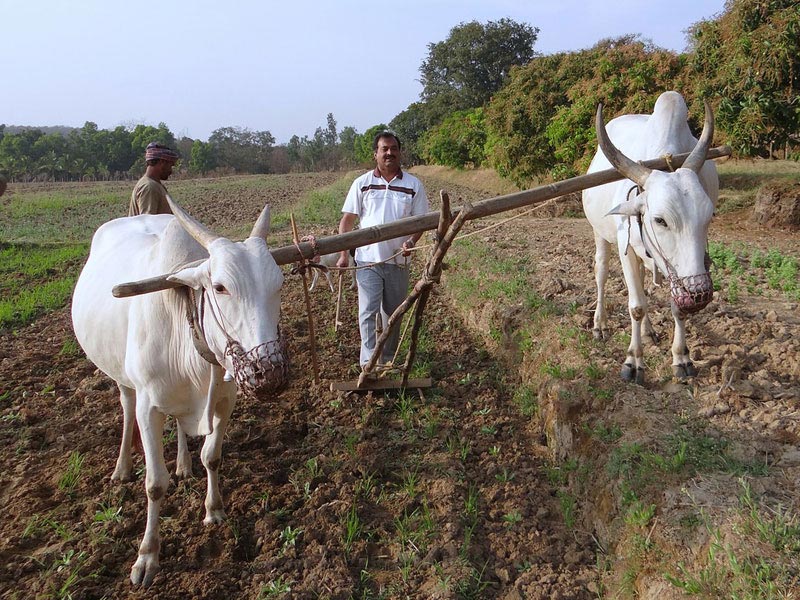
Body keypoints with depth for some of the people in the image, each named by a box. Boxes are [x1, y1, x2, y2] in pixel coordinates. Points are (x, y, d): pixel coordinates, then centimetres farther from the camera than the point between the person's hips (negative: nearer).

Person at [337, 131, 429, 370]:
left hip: (398, 261, 2)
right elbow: (347, 220, 2)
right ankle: (368, 363, -6)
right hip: (368, 260, -1)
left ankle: (388, 359, 30)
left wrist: (411, 241, -16)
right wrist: (343, 254, -7)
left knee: (393, 313, 14)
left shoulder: (413, 185, 2)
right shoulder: (362, 183, 1)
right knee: (368, 312, -8)